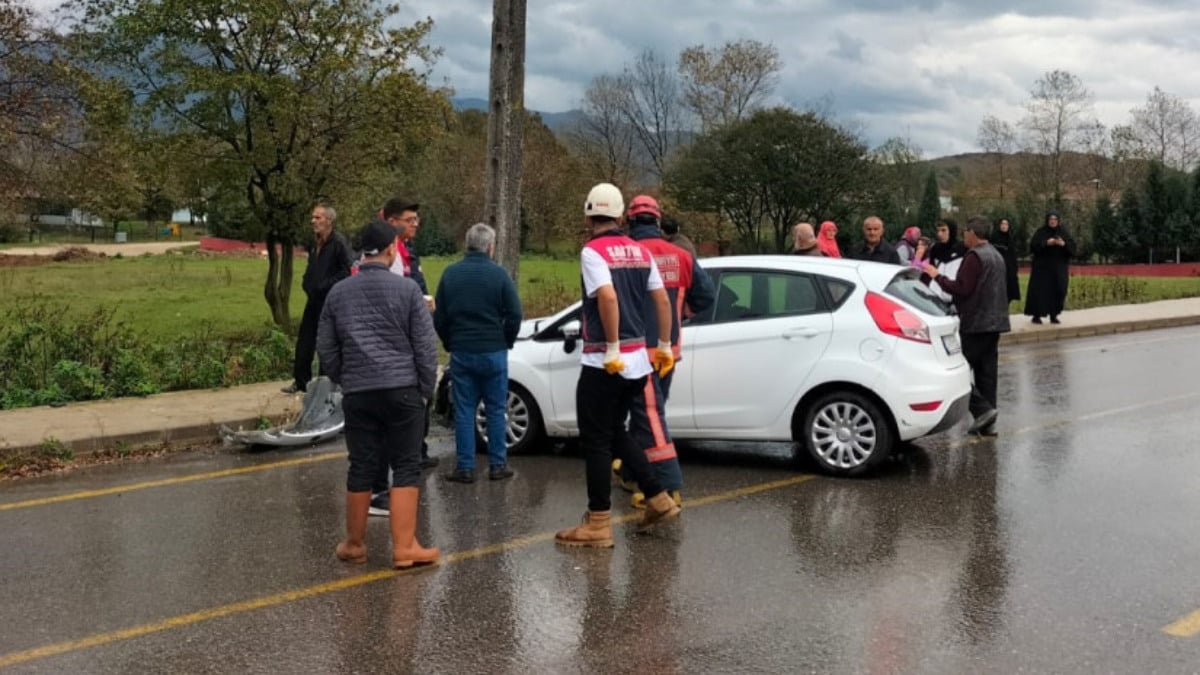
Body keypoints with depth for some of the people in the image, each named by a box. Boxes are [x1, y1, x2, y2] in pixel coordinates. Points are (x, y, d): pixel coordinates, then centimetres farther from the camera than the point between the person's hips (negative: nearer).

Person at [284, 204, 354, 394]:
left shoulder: (338, 242, -14)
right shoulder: (315, 243, 12)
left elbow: (349, 269, -22)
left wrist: (327, 285, -19)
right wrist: (307, 283, 9)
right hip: (314, 298, 8)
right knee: (304, 338, 11)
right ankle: (301, 380, 20)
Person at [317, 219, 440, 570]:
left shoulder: (338, 293, 9)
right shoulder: (407, 288, -3)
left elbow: (325, 347, 13)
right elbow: (425, 344, -3)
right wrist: (427, 387, 7)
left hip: (357, 393, 3)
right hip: (401, 389, -3)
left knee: (361, 468, 10)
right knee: (406, 467, 2)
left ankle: (354, 544, 20)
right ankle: (404, 547, 1)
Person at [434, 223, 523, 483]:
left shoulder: (450, 274, 1)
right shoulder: (498, 274, -7)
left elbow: (439, 317, 5)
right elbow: (514, 315, -7)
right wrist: (505, 342, 7)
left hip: (460, 353, 2)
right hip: (493, 352, -2)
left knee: (464, 410, 6)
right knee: (496, 410, 7)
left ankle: (465, 467, 6)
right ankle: (497, 465, 9)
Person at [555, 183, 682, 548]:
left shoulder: (592, 251, -11)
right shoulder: (640, 251, 10)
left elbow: (608, 297, -26)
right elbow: (663, 301, 9)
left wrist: (612, 350, -21)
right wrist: (665, 347, 16)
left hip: (605, 363, -7)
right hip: (638, 360, 7)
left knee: (596, 441, 1)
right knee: (615, 433, 22)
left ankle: (599, 524, 4)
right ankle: (658, 499, 21)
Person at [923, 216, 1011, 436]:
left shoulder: (974, 257, -14)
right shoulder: (996, 255, 18)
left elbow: (962, 288, -20)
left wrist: (937, 276, -10)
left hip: (976, 323, -9)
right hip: (995, 321, 10)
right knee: (987, 372, 10)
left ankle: (982, 409, -13)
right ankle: (988, 423, 11)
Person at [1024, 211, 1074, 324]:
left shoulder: (1063, 233, 9)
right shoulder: (1040, 232, -1)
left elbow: (1072, 246, 0)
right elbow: (1033, 245, -13)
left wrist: (1064, 244, -19)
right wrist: (1046, 243, -26)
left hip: (1059, 268, 3)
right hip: (1042, 267, -3)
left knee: (1057, 290, -1)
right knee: (1040, 290, -7)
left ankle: (1054, 315, 7)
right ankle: (1036, 315, -1)